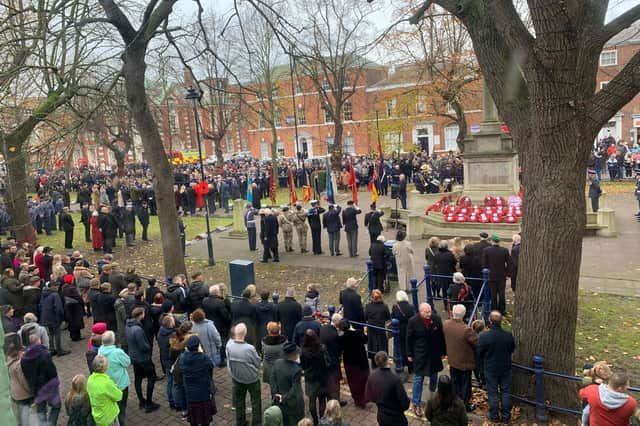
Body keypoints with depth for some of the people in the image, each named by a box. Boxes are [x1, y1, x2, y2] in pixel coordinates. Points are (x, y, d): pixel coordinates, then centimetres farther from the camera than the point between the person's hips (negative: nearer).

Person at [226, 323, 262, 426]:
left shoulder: (229, 345, -22)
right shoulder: (249, 348, -31)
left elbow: (228, 359, -6)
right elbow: (258, 363, -16)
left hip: (236, 378, 4)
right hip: (252, 378, -4)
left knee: (239, 400, 23)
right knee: (255, 401, 17)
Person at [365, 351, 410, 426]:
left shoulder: (371, 377, -12)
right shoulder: (395, 380, -30)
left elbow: (369, 397, 1)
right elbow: (405, 405, -22)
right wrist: (407, 400, -1)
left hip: (381, 416, 5)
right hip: (395, 418, -5)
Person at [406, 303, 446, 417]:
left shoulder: (437, 319, -12)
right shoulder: (413, 321, -18)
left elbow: (441, 336, 0)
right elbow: (409, 339, -8)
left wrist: (443, 352, 6)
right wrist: (409, 354, -3)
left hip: (435, 353, 3)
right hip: (420, 355, -3)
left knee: (434, 376, 21)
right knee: (418, 379, 0)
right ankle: (416, 404, 11)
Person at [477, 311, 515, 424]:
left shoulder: (484, 336, -23)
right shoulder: (508, 335, -16)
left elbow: (479, 353, -11)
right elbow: (512, 350, 3)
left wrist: (483, 365, 8)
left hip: (490, 369, -2)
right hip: (506, 368, 2)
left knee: (492, 393, 12)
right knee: (506, 392, 16)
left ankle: (494, 416, 23)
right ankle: (506, 416, 26)